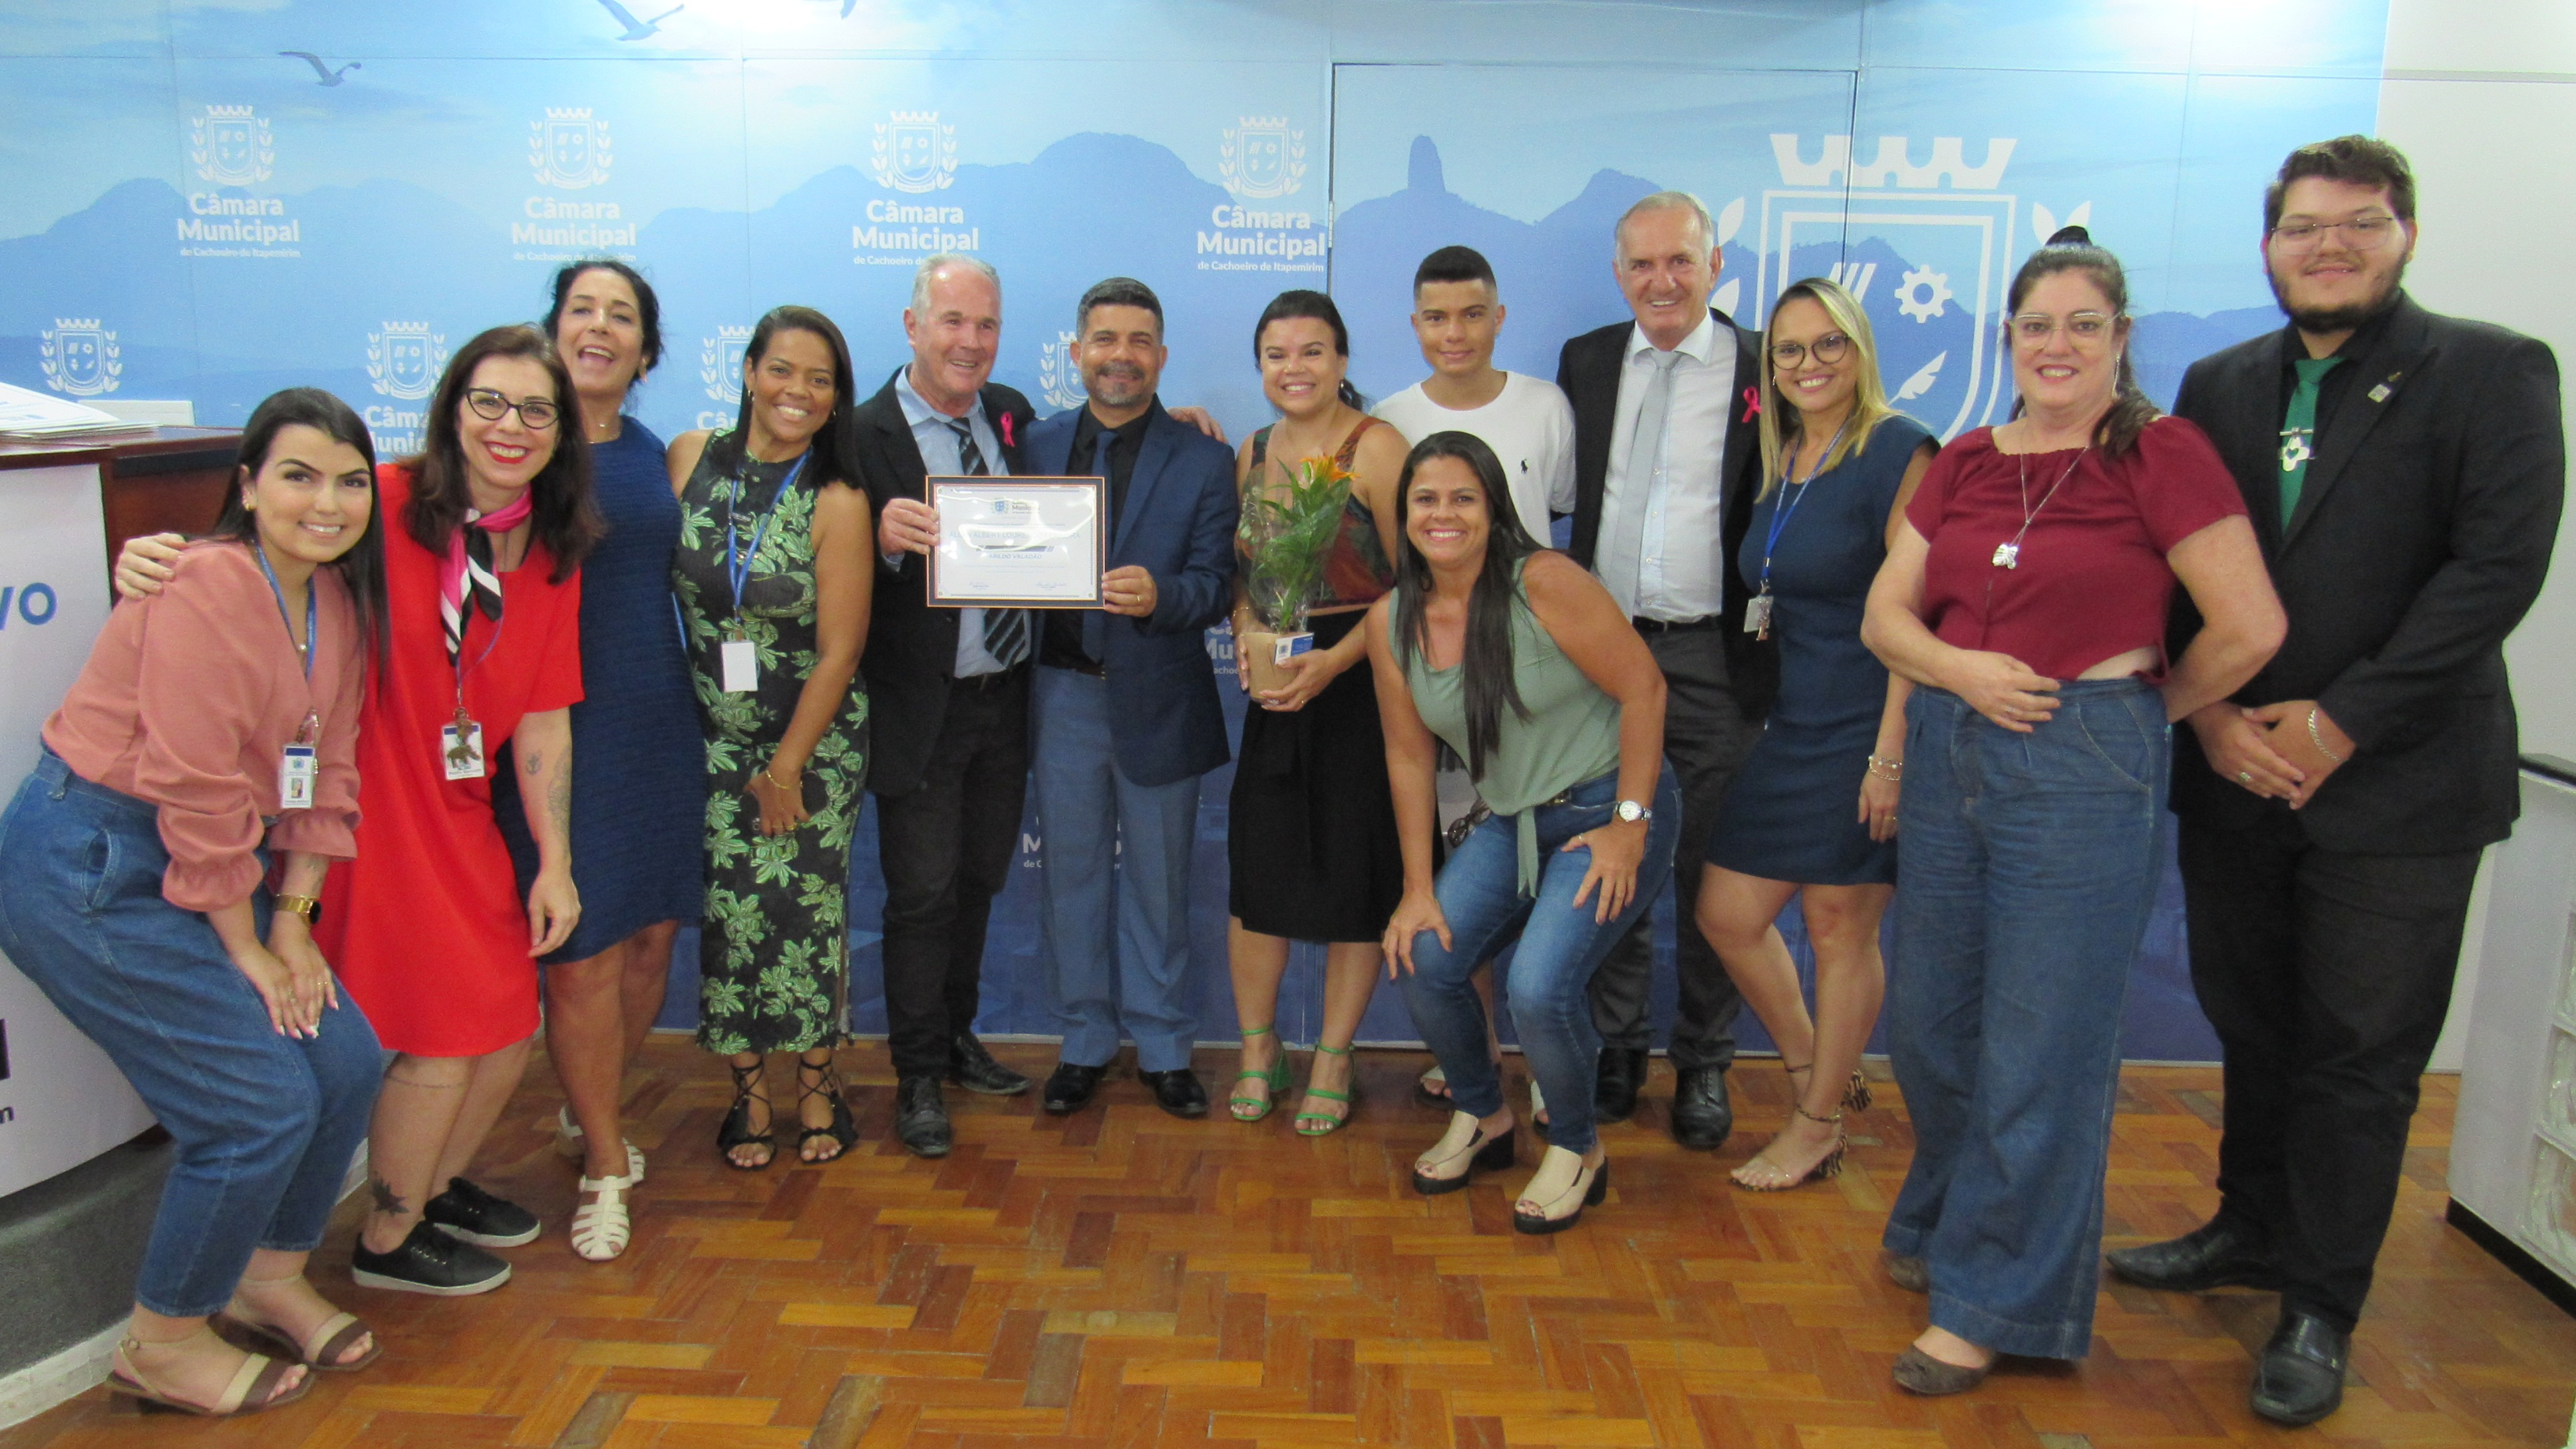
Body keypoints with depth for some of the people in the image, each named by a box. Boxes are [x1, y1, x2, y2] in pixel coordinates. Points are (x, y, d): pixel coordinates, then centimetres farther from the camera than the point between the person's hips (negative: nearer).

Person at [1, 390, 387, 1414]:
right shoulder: (207, 589, -21)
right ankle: (160, 1345, 15)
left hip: (206, 861, 8)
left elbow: (324, 771, 7)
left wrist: (294, 921, 2)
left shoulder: (342, 598, 5)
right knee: (262, 1102, -8)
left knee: (347, 1061, 3)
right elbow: (197, 791, -22)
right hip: (88, 866, -8)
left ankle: (271, 1277, 28)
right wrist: (246, 951, -14)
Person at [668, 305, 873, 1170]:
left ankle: (817, 1082, 21)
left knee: (809, 906, 2)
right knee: (729, 905, 3)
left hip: (815, 737, -2)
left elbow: (839, 651, -10)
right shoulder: (690, 458, -3)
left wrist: (787, 768, -7)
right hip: (713, 733, 2)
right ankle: (748, 1089, 20)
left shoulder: (836, 504, -12)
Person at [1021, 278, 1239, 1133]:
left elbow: (1215, 587, -8)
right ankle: (1086, 1039, 28)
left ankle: (1163, 1045, 25)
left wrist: (1159, 595, -28)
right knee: (1073, 875, 12)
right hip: (1063, 693, 2)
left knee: (1158, 883, 9)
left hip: (1158, 700, -2)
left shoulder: (1203, 461, -1)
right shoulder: (1036, 448, 7)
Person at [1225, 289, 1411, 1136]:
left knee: (1355, 876, 3)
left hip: (1363, 682, -4)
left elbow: (1413, 581, -11)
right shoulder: (1253, 453, 11)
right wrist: (1248, 641, -3)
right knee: (1256, 867, 3)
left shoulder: (1376, 447, -8)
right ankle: (1258, 1051, 22)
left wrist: (1334, 661, -19)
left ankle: (1332, 1060, 20)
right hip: (1276, 687, 5)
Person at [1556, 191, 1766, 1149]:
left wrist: (1769, 656, -9)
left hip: (1712, 657, -3)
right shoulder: (1584, 363, 9)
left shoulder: (1765, 370, -2)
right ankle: (1615, 1054, 24)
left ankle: (1703, 1067, 22)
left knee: (1711, 874, 6)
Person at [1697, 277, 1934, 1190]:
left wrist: (1892, 753, -22)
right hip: (1791, 727, 8)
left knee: (1840, 929, 4)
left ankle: (1818, 1131, 22)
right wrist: (1767, 707, 12)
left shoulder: (1896, 450, -12)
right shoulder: (1779, 462, 12)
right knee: (1727, 915, 8)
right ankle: (1819, 1074, 31)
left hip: (1865, 728, -8)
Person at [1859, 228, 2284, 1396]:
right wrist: (1962, 669, -10)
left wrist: (2143, 708, 1)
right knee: (1927, 1022, 15)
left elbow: (2251, 629, -12)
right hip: (1949, 750, 6)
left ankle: (1998, 1299, 19)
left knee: (2040, 1046, 3)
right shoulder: (1963, 464, 9)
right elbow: (1886, 613, 8)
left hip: (2084, 770, -5)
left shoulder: (2161, 454, -8)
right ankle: (1946, 1220, 40)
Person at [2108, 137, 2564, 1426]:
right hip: (2234, 777, 4)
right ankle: (2254, 1232, 36)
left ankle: (2321, 1309, 20)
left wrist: (2343, 720, -17)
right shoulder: (2219, 386, 9)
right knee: (2252, 1027, 16)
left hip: (2396, 785, -4)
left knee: (2360, 1056, 5)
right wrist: (2211, 714, -9)